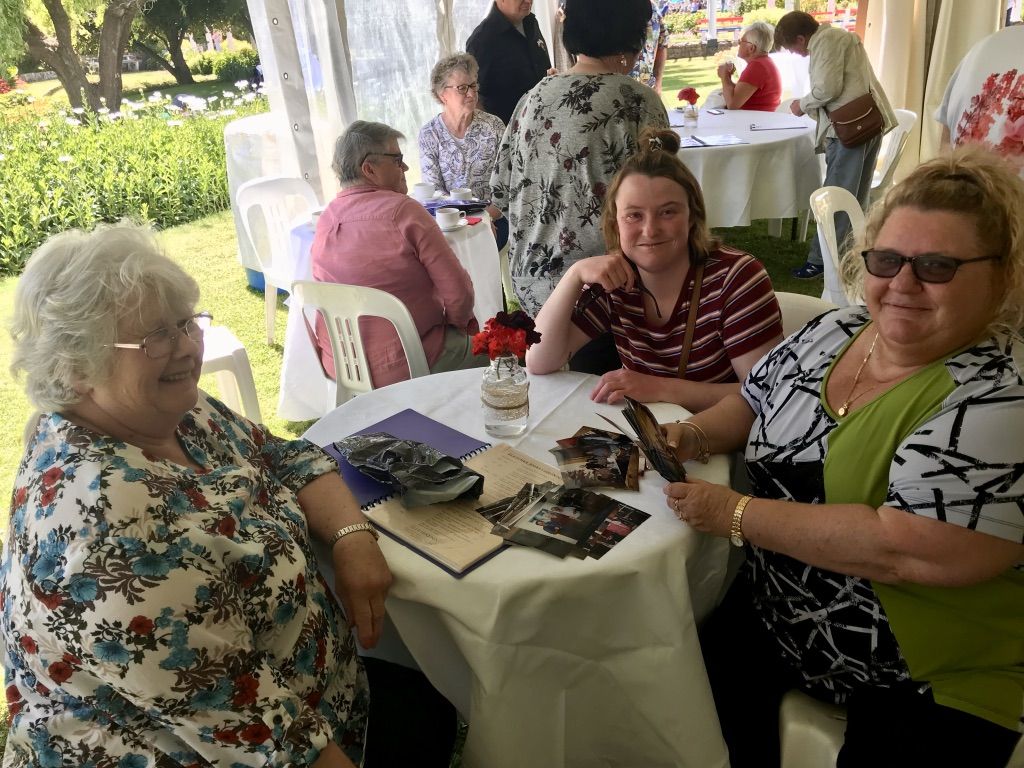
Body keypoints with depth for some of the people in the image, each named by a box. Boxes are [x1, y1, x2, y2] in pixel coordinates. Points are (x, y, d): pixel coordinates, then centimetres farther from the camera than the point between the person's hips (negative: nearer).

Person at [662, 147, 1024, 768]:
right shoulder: (830, 333, 1)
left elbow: (914, 550, -31)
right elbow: (751, 403, 17)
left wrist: (736, 515, -24)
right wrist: (696, 435, -4)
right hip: (773, 614, 5)